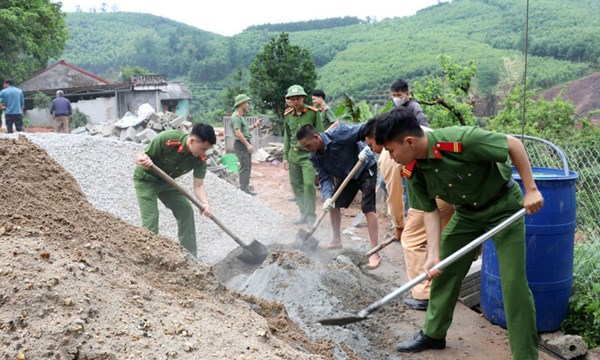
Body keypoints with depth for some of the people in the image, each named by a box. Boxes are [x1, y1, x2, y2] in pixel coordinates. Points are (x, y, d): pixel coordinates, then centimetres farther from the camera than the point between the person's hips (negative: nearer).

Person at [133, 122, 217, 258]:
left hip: (167, 182, 5)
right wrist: (142, 160, -51)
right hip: (146, 180, -5)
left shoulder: (200, 159, -21)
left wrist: (205, 203, -38)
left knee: (186, 211, 1)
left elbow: (198, 185, -19)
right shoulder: (166, 139, -35)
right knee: (151, 219, -16)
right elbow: (140, 156, -26)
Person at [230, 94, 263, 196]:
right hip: (241, 144, -10)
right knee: (245, 167, -10)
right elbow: (238, 133, -23)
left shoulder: (241, 115, 16)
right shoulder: (236, 116, -15)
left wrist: (255, 125, 10)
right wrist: (248, 144, -23)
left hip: (245, 144, 10)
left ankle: (244, 186, 26)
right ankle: (244, 189, -9)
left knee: (247, 166, 16)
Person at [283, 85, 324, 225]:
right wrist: (285, 157, 13)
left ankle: (311, 216, -2)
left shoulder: (313, 113, -6)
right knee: (296, 185, 9)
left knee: (309, 184, -14)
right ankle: (303, 213, 23)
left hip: (308, 154, -5)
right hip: (293, 155, 5)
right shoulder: (287, 115, 7)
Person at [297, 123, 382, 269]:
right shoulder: (315, 158, -11)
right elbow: (325, 178, -14)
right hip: (345, 175, 7)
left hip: (365, 169, -7)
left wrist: (367, 148, -50)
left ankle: (375, 253, -15)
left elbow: (365, 130, -33)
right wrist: (327, 197, -32)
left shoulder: (337, 134, -31)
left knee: (368, 208, -17)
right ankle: (337, 240, 33)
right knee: (333, 204, 12)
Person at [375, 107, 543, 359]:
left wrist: (531, 190, -21)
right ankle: (433, 333, 29)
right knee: (442, 271, 9)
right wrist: (433, 255, -15)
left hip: (503, 205, -6)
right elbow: (430, 210, -6)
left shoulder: (460, 140, -34)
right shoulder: (412, 170, -14)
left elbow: (513, 144, -22)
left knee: (514, 284, -9)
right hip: (466, 212, 6)